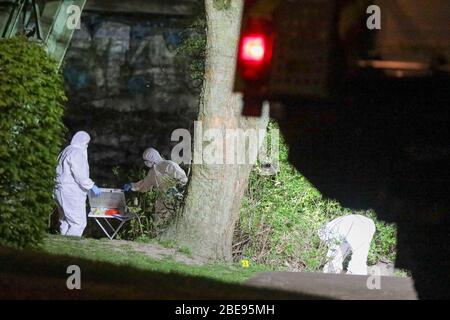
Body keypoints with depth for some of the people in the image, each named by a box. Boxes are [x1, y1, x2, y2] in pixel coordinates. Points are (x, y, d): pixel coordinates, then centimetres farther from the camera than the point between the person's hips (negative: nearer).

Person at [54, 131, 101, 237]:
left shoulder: (66, 151, 21)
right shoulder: (76, 153, -12)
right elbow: (80, 175, -18)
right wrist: (92, 186, -9)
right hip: (72, 193, -11)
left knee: (65, 222, 12)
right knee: (79, 223, -11)